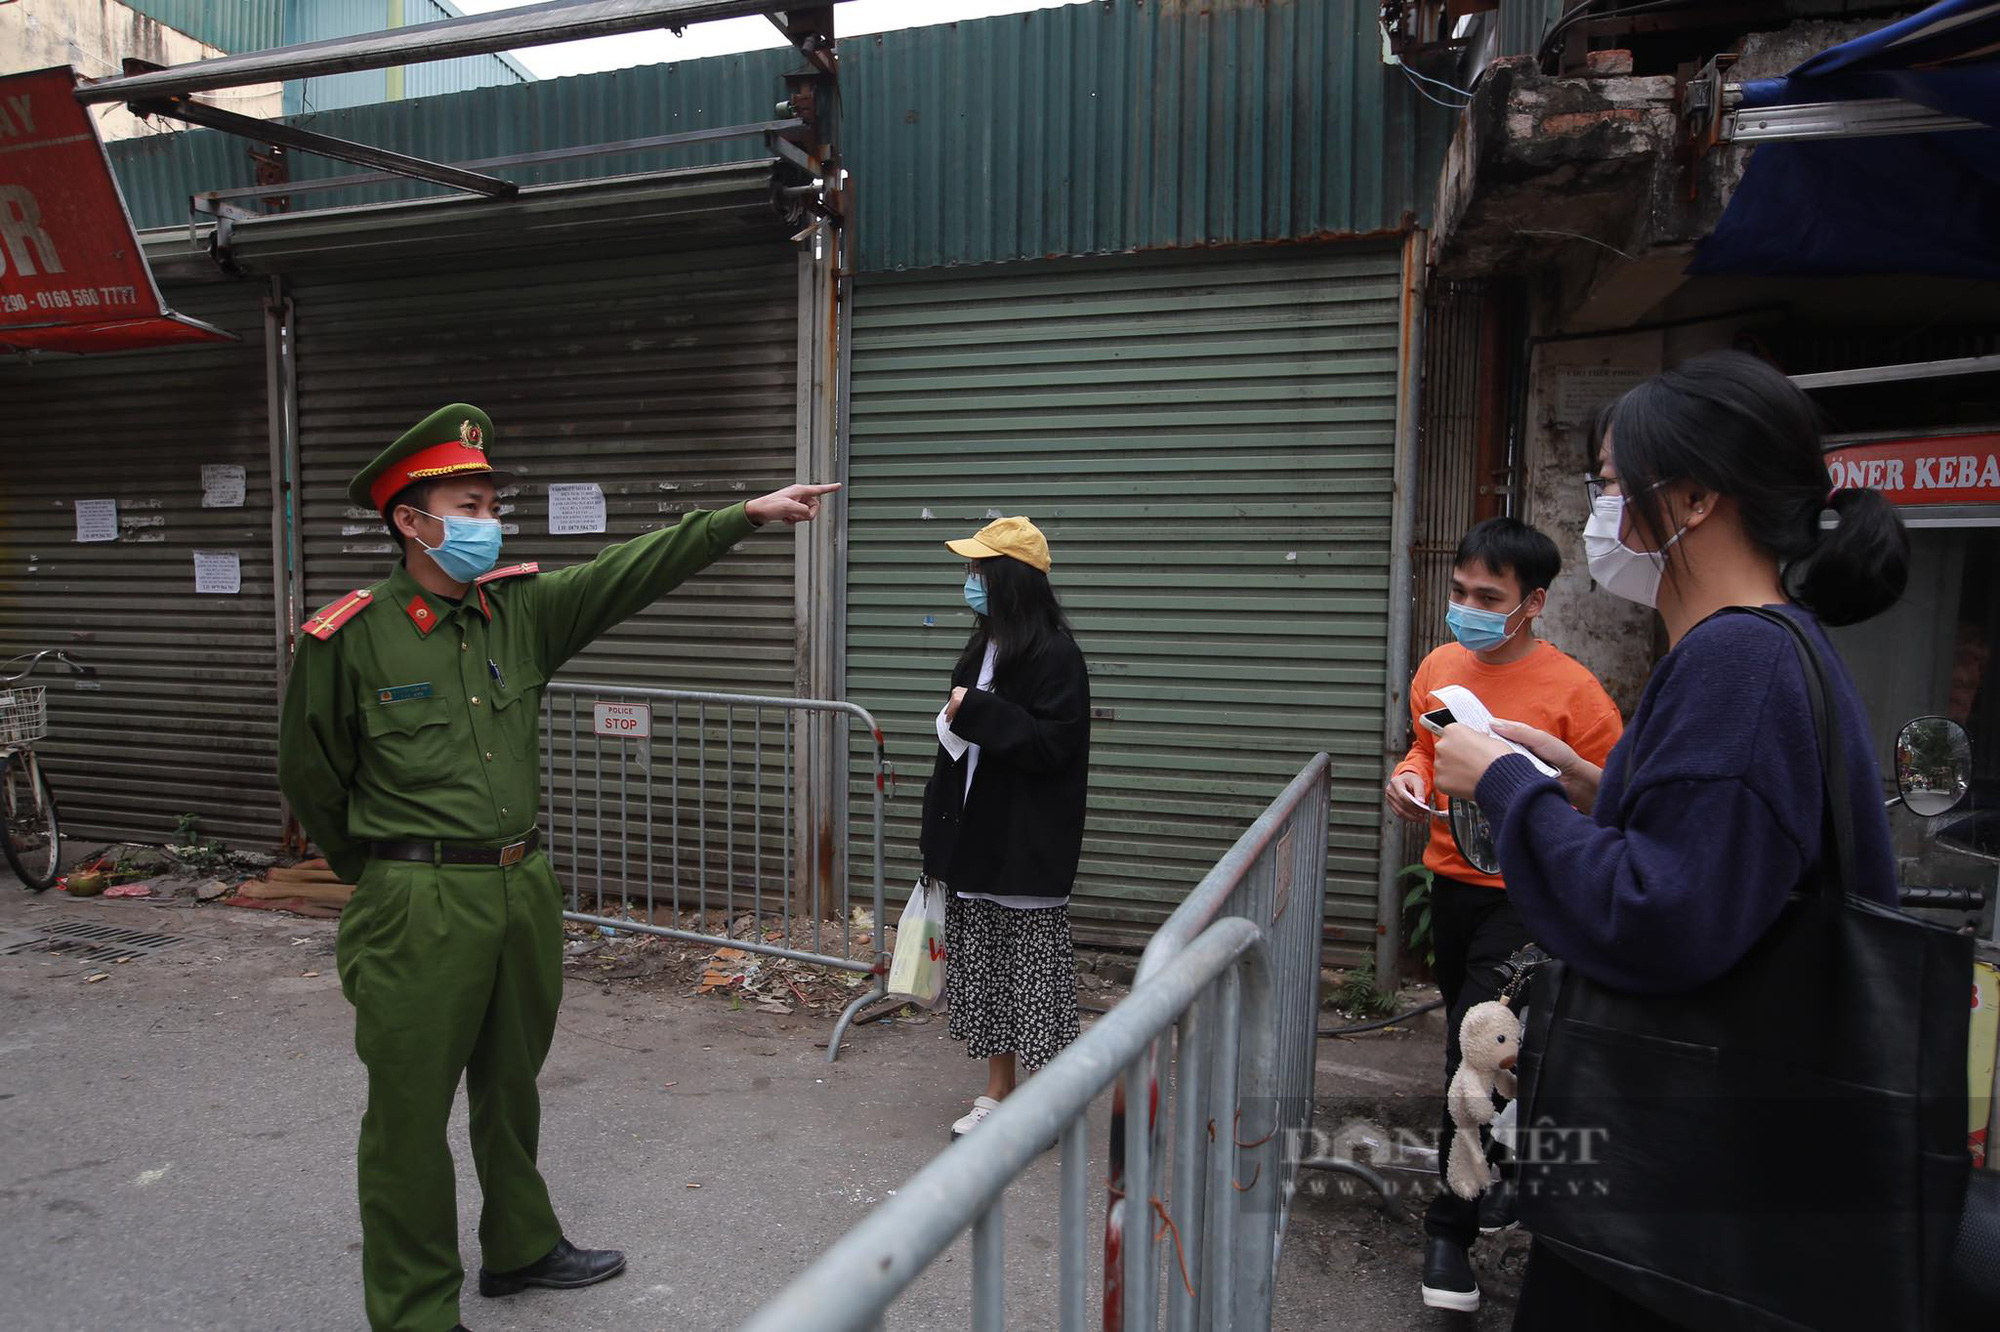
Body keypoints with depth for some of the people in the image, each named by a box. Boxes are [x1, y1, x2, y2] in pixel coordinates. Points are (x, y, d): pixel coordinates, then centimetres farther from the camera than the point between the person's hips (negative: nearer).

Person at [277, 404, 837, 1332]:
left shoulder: (521, 608, 2)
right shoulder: (349, 639, -10)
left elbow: (632, 574, -5)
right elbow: (310, 776, 1)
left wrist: (747, 515, -12)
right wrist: (379, 871, 12)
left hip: (523, 889, 5)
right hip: (418, 906, -5)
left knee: (511, 1085, 22)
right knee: (411, 1112, 6)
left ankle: (520, 1247, 42)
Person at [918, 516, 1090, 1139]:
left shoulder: (1055, 655, -14)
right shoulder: (981, 651, 13)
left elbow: (1053, 745, -21)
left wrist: (977, 713, -20)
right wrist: (942, 835, 17)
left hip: (1028, 848, -9)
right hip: (976, 840, 9)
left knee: (1034, 974, 2)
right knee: (982, 970, 15)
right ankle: (997, 1094, 28)